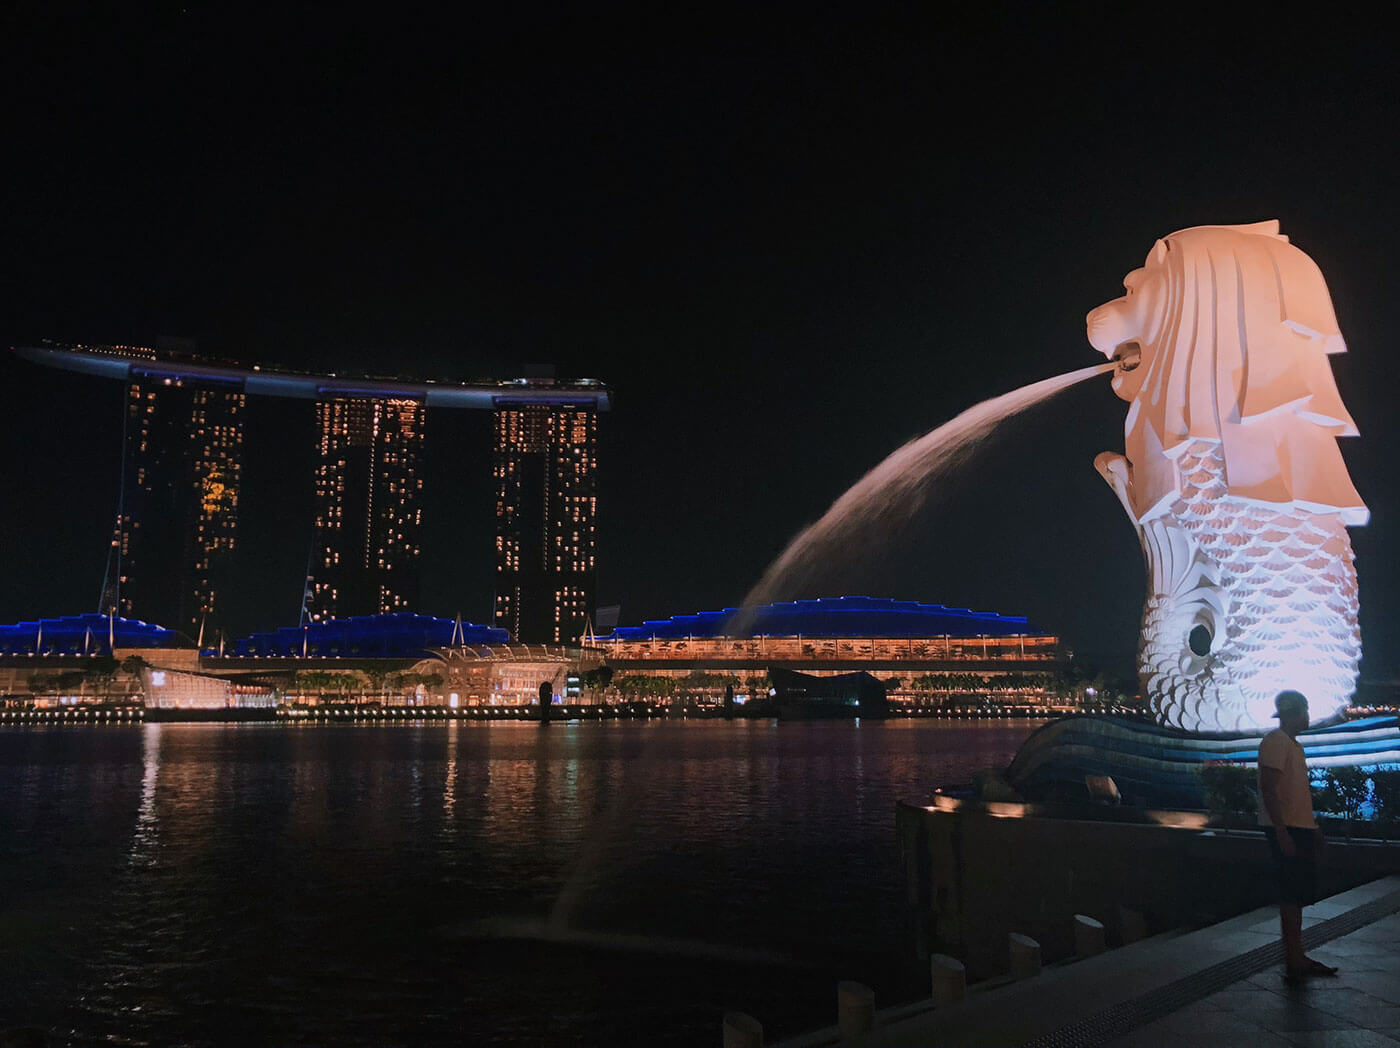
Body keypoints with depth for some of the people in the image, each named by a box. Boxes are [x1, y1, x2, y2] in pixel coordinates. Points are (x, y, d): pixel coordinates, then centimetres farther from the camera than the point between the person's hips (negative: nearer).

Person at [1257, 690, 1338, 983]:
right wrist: (1282, 832, -23)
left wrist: (1313, 826, 21)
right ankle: (1293, 962, -2)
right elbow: (1268, 789, -20)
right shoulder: (1275, 742, -14)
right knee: (1292, 895, -7)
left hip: (1300, 828, 10)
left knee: (1298, 895, 13)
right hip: (1286, 829, -10)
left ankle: (1297, 958, 21)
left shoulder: (1293, 744, 19)